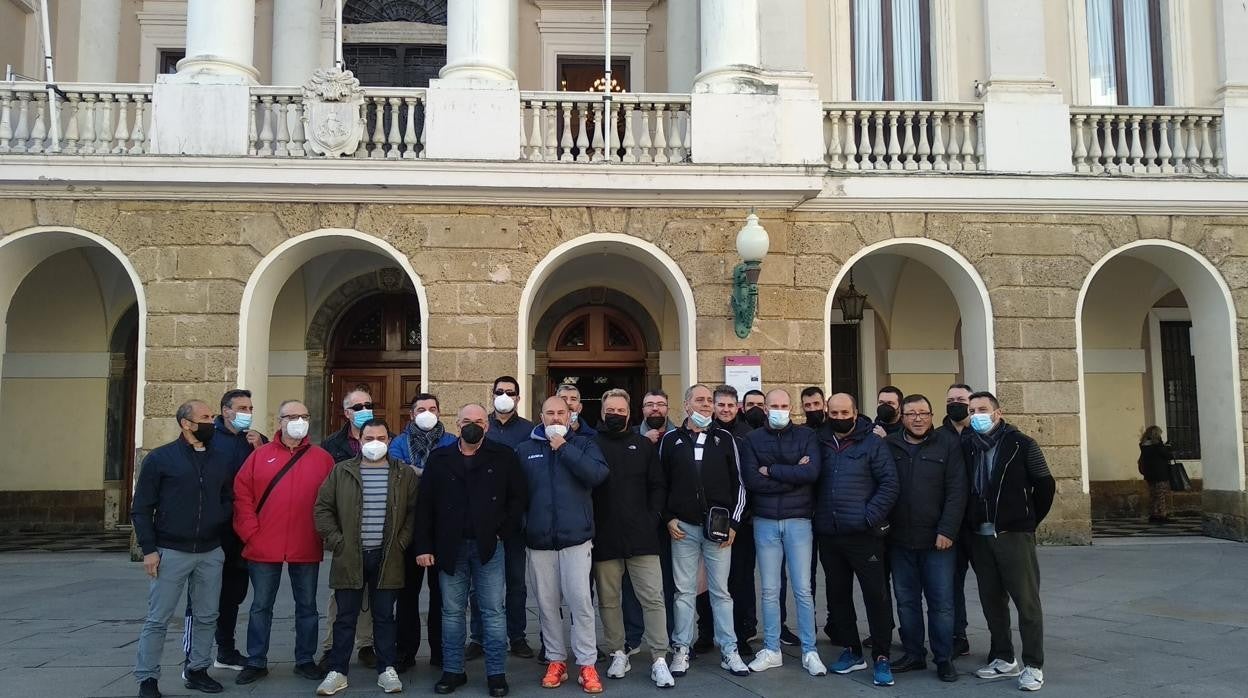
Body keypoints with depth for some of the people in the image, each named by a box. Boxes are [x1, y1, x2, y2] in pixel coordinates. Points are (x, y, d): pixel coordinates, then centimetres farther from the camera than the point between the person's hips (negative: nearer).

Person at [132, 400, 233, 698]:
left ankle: (197, 670, 24)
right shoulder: (160, 458, -2)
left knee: (206, 617, 10)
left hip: (211, 553, 4)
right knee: (158, 619, 2)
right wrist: (149, 549, -8)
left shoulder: (222, 459, 8)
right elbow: (141, 508, -2)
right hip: (170, 552, -4)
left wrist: (219, 523, -5)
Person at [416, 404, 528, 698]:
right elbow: (424, 505, 4)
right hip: (450, 547, 2)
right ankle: (452, 671, 21)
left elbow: (519, 496, 1)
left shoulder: (503, 456, 1)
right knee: (452, 612, 10)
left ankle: (496, 673, 12)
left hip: (489, 545, -2)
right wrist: (423, 546, -2)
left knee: (493, 611, 3)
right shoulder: (439, 458, 5)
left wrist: (503, 529, -7)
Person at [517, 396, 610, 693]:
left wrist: (564, 448, -13)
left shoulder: (583, 444, 5)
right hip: (539, 539, 2)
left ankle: (587, 664, 5)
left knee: (580, 600, -5)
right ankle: (556, 660, 22)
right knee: (547, 604, 8)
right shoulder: (525, 450, 8)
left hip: (576, 536, -2)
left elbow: (598, 474, -13)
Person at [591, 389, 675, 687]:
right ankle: (618, 654, 23)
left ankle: (659, 660, 5)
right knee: (608, 601, 9)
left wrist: (654, 516, -3)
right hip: (604, 538, 0)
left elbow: (657, 485, 9)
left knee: (653, 598, -1)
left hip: (641, 535, 1)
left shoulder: (643, 444, 9)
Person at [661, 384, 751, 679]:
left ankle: (728, 650, 14)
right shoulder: (671, 440, 5)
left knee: (721, 590, 6)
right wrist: (668, 518, 1)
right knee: (684, 590, 6)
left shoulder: (725, 439, 5)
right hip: (683, 527, 0)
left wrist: (733, 522, 0)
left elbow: (738, 483, 6)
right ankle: (682, 649, 15)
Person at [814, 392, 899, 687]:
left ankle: (881, 657, 10)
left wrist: (870, 516, -14)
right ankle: (851, 651, 26)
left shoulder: (872, 443, -2)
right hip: (828, 535, 4)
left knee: (876, 595, -1)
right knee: (838, 594, 12)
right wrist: (815, 514, 3)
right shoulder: (820, 443, 8)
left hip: (863, 534, -4)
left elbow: (889, 483, -7)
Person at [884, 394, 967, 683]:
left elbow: (956, 491, -6)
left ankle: (944, 659, 16)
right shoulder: (889, 445, 4)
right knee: (906, 601, 11)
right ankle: (913, 654, 23)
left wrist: (947, 531, -13)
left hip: (937, 539, -2)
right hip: (899, 540, 3)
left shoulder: (949, 444, -2)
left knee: (941, 603, 4)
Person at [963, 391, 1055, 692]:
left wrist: (1030, 521, 4)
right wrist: (972, 523, 8)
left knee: (1026, 600, -1)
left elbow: (1045, 485, -1)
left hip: (1014, 535, -4)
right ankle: (1004, 659, 24)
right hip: (980, 536, 4)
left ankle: (1033, 665, 9)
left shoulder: (1021, 444, -5)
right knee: (992, 600, 11)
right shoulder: (967, 446, 5)